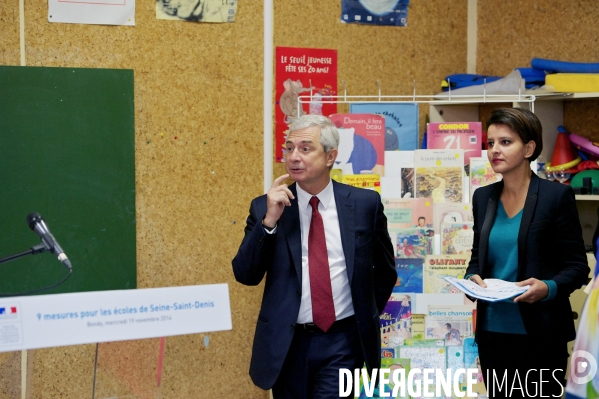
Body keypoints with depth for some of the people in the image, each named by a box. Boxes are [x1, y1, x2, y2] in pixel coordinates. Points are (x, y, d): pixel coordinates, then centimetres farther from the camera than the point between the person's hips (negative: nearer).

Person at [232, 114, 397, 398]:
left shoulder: (364, 203, -1)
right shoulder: (265, 207, -1)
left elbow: (385, 270, 11)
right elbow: (246, 275, -7)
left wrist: (366, 318, 8)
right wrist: (269, 220, -16)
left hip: (342, 341, -1)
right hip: (286, 343, 1)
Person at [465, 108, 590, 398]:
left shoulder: (556, 196, -6)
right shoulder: (483, 197, 9)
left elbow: (577, 266, -6)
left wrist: (549, 288, -24)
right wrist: (472, 277, -5)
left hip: (539, 332, -5)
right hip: (492, 330, 5)